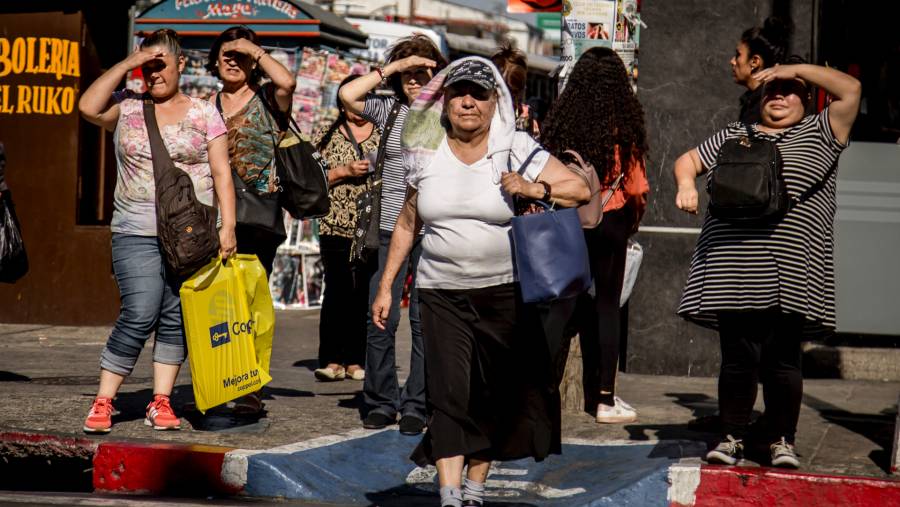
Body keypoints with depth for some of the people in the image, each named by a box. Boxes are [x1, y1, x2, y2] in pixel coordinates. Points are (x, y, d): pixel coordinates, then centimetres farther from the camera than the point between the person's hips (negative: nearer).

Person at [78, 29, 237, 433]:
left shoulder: (204, 114, 8)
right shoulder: (127, 108, 8)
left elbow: (221, 173, 5)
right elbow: (88, 107, -12)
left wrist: (228, 225, -5)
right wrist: (127, 64, -8)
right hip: (137, 233, -1)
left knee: (177, 319, 2)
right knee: (139, 316, -12)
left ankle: (161, 403, 9)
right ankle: (103, 403, -5)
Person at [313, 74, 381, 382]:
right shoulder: (326, 136, 10)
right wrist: (344, 172, -8)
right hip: (336, 227, -1)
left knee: (366, 294, 0)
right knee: (337, 291, -9)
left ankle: (357, 360, 5)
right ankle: (332, 360, -7)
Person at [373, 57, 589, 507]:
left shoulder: (517, 150, -1)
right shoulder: (427, 155, 6)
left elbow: (580, 190, -3)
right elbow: (407, 225, 15)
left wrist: (534, 188, -19)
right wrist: (385, 287, 13)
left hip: (507, 290, 0)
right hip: (443, 294, 1)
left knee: (495, 397, 6)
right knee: (449, 393, -11)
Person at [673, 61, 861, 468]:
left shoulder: (818, 134, 15)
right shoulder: (732, 136, 24)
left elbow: (850, 89, 4)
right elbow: (687, 161, 24)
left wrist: (797, 70, 4)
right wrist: (686, 184, 2)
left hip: (790, 275, -2)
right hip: (735, 272, 2)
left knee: (783, 359, -1)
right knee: (738, 358, 0)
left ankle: (782, 440, 9)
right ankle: (732, 438, 10)